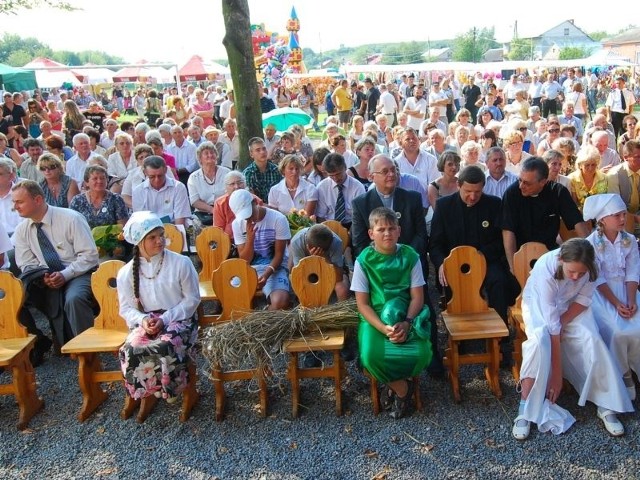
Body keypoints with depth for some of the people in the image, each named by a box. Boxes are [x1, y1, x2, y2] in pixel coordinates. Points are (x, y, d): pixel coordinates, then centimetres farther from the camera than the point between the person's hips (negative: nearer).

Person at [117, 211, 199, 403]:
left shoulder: (181, 263, -6)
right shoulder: (126, 273, 2)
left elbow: (192, 299, -3)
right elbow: (126, 308, 7)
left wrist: (165, 319, -14)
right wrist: (143, 320, -16)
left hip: (179, 319, -2)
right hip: (145, 323, 2)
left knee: (166, 347, -34)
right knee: (130, 350, -30)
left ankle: (170, 389, -2)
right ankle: (150, 390, -2)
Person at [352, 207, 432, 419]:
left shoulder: (410, 256, -2)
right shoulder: (364, 260, -5)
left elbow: (417, 297, -3)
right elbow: (362, 304, -6)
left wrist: (406, 323, -20)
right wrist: (383, 328, -20)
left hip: (406, 316, 1)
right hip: (375, 318, -1)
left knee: (422, 353, -26)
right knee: (371, 356, -29)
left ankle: (391, 383, 7)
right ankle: (401, 389, 2)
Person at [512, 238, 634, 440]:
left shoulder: (589, 267, -25)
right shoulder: (545, 270, -37)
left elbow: (583, 300, -7)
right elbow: (551, 326, -35)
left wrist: (561, 324, -23)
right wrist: (557, 374, -31)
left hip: (571, 305, 4)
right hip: (538, 304, -3)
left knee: (592, 340, -23)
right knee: (540, 341, -32)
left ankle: (606, 406, -8)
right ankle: (525, 410, -23)